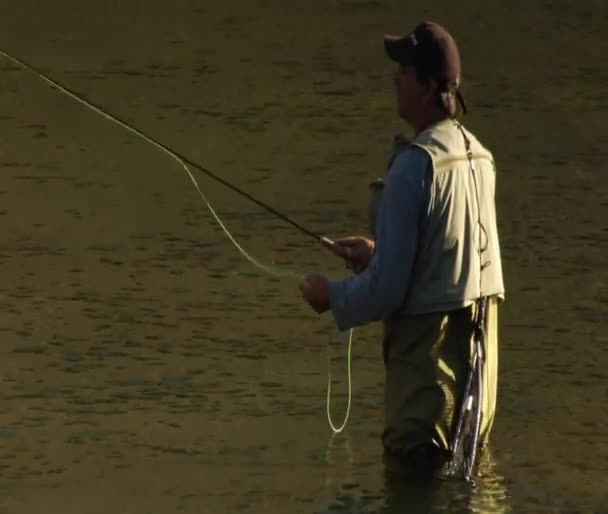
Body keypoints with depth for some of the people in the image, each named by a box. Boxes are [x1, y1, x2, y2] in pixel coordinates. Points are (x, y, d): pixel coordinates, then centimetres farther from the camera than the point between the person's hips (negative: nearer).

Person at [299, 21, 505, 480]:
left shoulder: (414, 164, -18)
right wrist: (378, 253, 24)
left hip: (428, 338, -8)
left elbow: (388, 288, -18)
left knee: (413, 462, -2)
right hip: (479, 337, 8)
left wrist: (332, 296, 0)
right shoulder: (480, 156, 6)